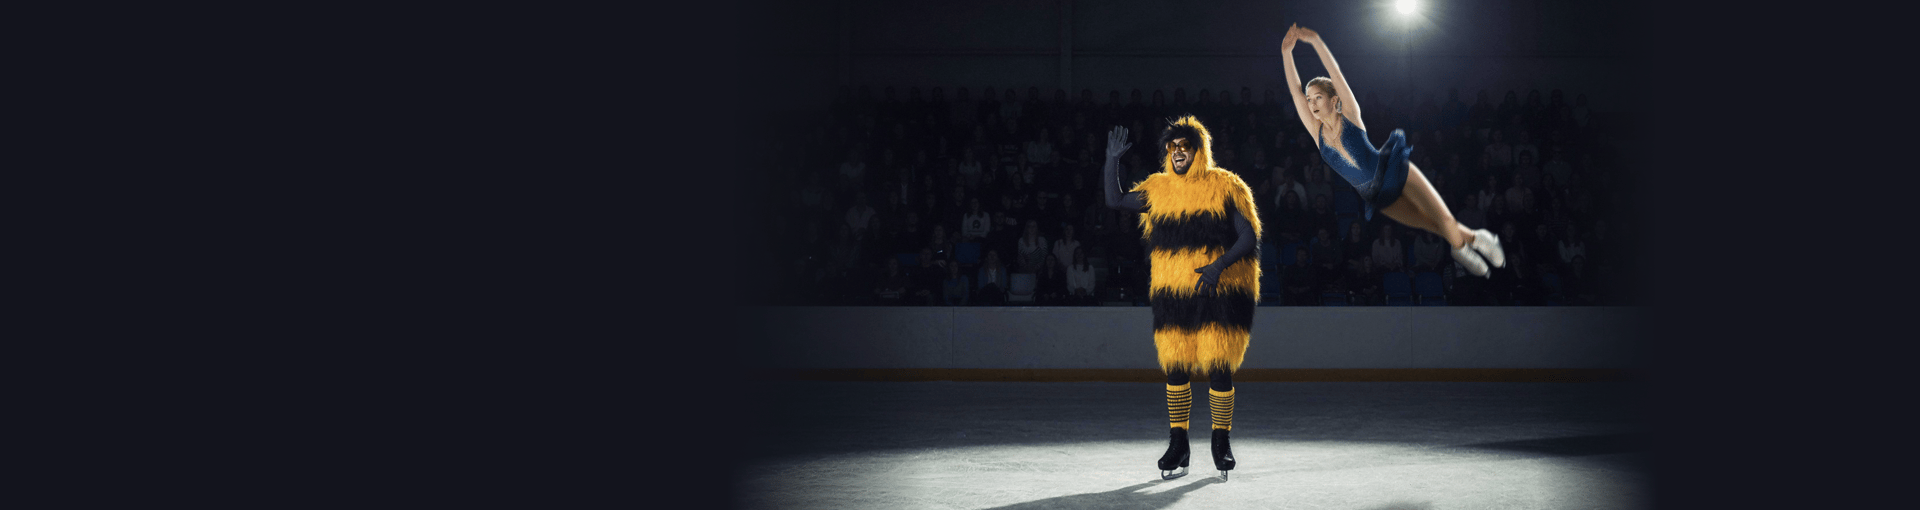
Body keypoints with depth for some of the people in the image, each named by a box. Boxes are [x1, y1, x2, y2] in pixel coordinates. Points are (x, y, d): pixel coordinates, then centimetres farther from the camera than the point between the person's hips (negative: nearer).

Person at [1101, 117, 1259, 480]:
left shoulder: (1226, 188, -1)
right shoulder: (1158, 189, 11)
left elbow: (1249, 237, -3)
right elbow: (1115, 201, 16)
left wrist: (1219, 265, -17)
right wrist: (1112, 160, 4)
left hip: (1221, 291, -3)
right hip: (1173, 293, 3)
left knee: (1219, 368, -3)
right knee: (1175, 368, 4)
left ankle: (1222, 443, 12)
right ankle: (1177, 446, 13)